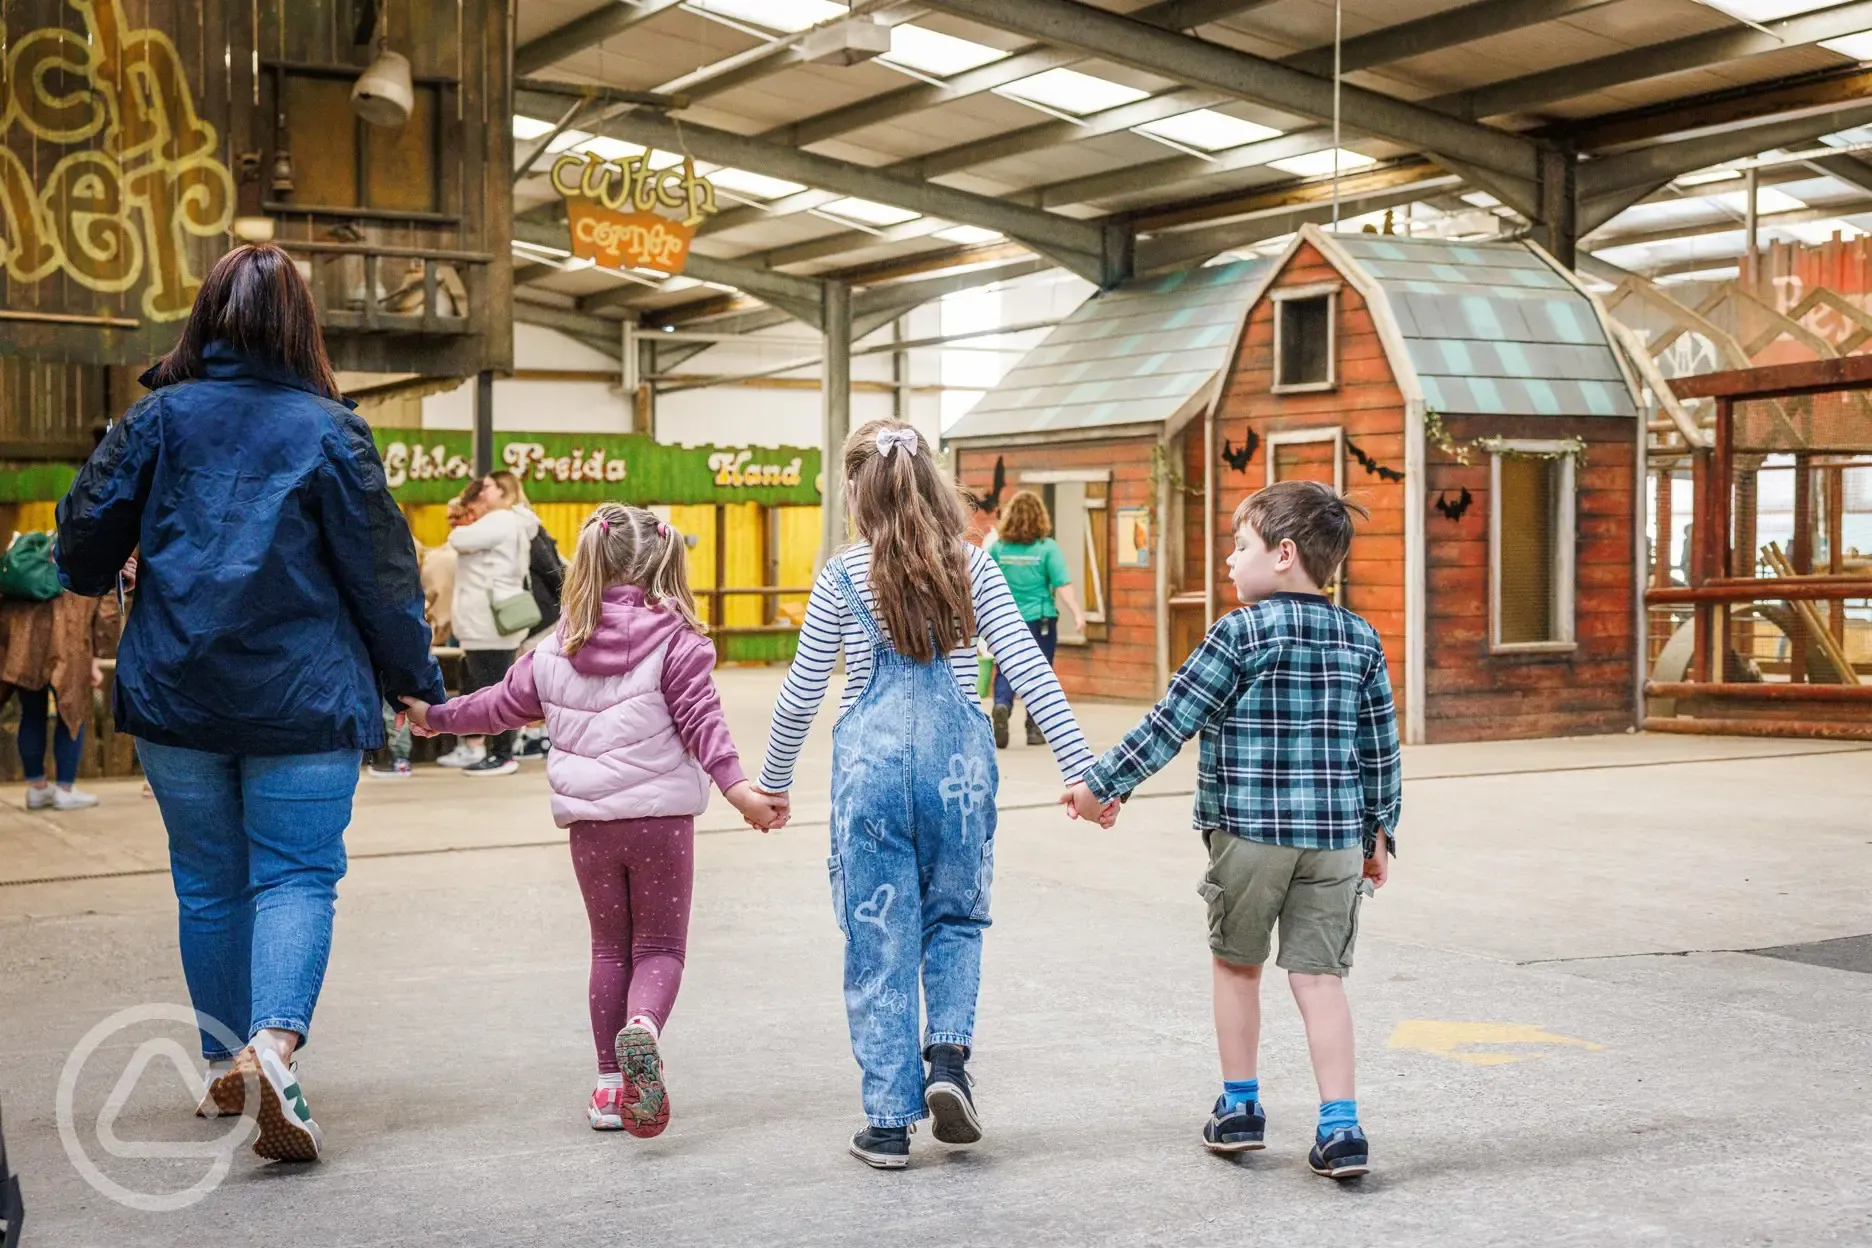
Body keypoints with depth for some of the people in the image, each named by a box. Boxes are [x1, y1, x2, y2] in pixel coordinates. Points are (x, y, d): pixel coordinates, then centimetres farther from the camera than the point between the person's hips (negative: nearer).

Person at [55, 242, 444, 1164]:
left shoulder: (160, 416, 0)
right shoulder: (330, 429, -5)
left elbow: (87, 527, 3)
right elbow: (380, 568, -3)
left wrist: (90, 580, 26)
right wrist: (415, 675, 8)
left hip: (174, 694, 3)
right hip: (304, 700, -2)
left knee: (208, 884, 14)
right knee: (297, 877, 0)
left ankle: (223, 1068, 24)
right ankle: (274, 1044, -23)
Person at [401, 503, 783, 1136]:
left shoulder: (558, 649, 6)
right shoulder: (676, 640, -5)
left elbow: (503, 703, 16)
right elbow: (701, 719, -16)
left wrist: (435, 716, 32)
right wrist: (737, 786, -21)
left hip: (589, 822, 3)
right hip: (661, 816, -3)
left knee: (610, 947, 17)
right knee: (660, 946, 6)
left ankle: (610, 1082, 15)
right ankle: (642, 1027, -26)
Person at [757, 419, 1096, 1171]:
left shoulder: (844, 577, -1)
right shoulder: (971, 567, 2)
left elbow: (802, 692, 4)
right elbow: (1029, 671, -2)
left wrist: (771, 781, 17)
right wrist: (1080, 769, 0)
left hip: (871, 763, -1)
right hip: (956, 760, 1)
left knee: (878, 939, 6)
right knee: (955, 918, 21)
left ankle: (888, 1122, 9)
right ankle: (947, 1054, -1)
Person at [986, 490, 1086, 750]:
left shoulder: (997, 547, -1)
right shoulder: (1047, 547, -8)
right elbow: (1063, 584, -13)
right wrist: (1077, 613, -12)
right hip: (1040, 620, -1)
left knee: (1006, 670, 10)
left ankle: (1002, 706, -18)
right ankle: (1034, 728, 15)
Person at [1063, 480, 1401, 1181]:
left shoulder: (1241, 633, -9)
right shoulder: (1361, 640, 6)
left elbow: (1171, 722, -8)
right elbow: (1382, 748, 10)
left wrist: (1102, 783, -1)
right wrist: (1380, 833, 19)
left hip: (1248, 831, -3)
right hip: (1336, 834, 4)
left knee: (1236, 964, 15)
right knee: (1319, 975, 6)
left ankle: (1240, 1109, 24)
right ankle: (1341, 1128, -2)